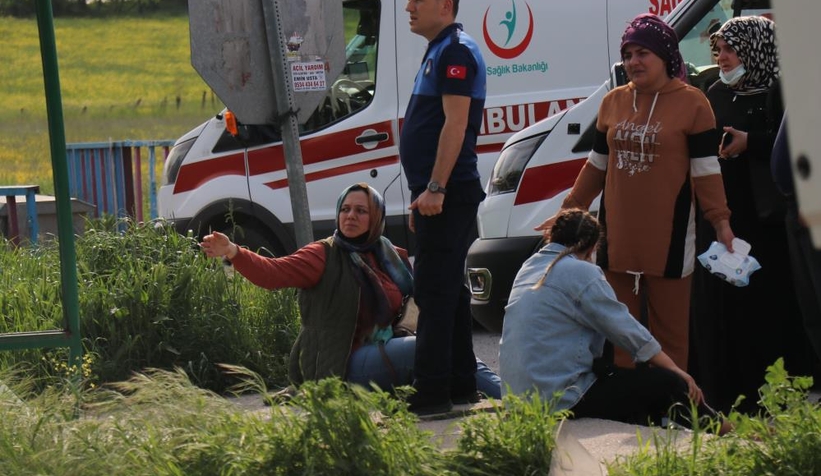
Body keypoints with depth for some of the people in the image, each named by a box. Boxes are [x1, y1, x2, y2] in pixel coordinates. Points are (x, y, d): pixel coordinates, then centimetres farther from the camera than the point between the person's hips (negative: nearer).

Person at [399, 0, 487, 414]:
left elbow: (455, 123, -20)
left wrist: (434, 188, -24)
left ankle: (432, 393, -12)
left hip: (447, 193, -11)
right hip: (438, 196, 11)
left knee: (434, 291, -11)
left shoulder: (455, 51, -12)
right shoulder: (438, 52, 20)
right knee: (447, 290, 14)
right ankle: (460, 386, 19)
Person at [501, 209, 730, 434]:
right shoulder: (581, 272, -11)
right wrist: (677, 372, 0)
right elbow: (628, 331, -9)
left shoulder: (529, 267, 14)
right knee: (666, 382, -3)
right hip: (561, 400, -9)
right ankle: (721, 431, 13)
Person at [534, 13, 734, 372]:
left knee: (669, 328, -2)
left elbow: (706, 169, -6)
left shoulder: (691, 102, -4)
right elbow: (596, 164, 17)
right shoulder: (613, 102, 10)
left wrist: (720, 221, -14)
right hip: (617, 233, 5)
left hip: (669, 236, -5)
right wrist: (569, 211, 17)